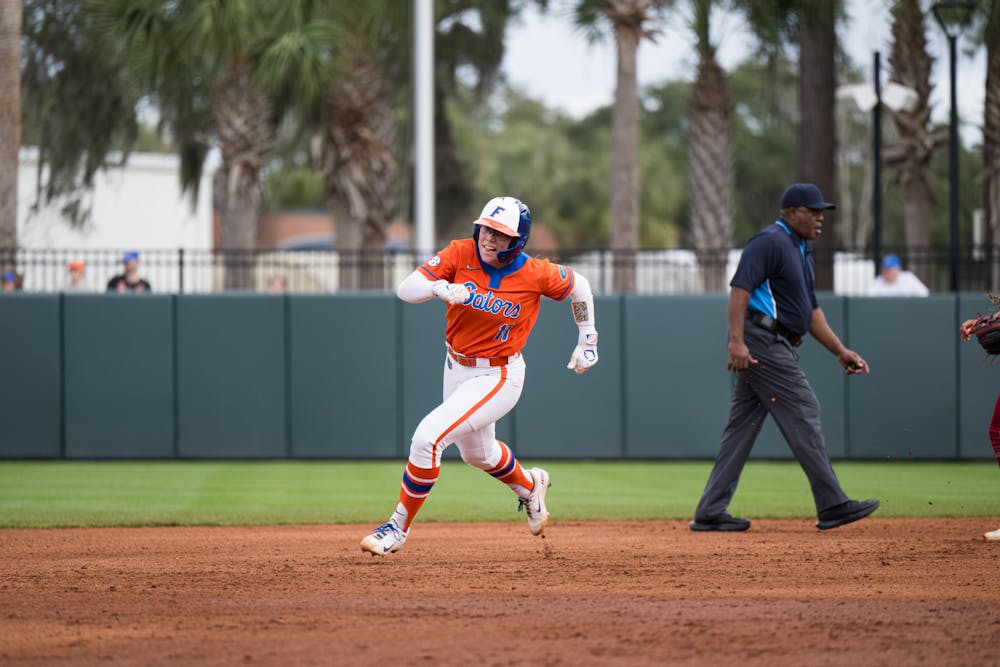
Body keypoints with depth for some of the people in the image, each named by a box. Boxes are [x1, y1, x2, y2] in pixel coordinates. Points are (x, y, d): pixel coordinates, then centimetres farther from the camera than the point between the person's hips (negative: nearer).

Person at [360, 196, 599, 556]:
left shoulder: (537, 275, -19)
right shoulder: (460, 254, -14)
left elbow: (578, 286, 2)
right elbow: (405, 289, -21)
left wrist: (587, 340, 5)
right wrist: (440, 288, -41)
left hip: (498, 375, -5)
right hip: (457, 367, 6)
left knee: (427, 436, -21)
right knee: (477, 453, 27)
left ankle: (398, 528, -6)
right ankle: (529, 486, 59)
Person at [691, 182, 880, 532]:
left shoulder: (802, 252, 22)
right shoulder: (770, 242, -10)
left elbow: (811, 310, 25)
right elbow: (740, 287, -19)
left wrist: (841, 351, 17)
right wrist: (737, 340, -28)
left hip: (777, 346, 10)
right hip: (761, 340, -10)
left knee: (742, 426, 8)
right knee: (802, 413, -8)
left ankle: (710, 512, 8)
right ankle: (832, 505, -6)